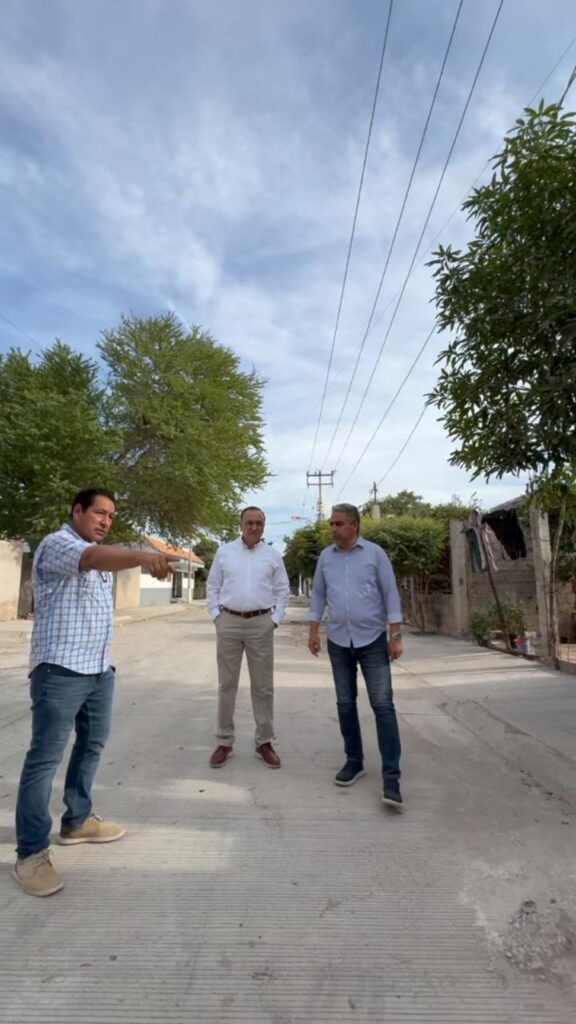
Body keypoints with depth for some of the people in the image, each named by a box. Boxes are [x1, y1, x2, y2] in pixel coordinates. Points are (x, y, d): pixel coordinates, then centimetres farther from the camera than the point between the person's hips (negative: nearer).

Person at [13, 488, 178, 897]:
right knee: (46, 757, -2)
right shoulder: (57, 544, -13)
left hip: (100, 668, 9)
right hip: (61, 670, -9)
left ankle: (78, 821, 32)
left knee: (92, 746, 17)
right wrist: (142, 555, -53)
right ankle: (32, 852, 8)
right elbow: (95, 558, -35)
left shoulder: (99, 555, 17)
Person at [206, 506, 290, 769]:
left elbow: (282, 590, 7)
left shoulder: (273, 555, 5)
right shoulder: (224, 552, 4)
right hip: (229, 622, 0)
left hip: (261, 624, 0)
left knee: (263, 685, 6)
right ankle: (224, 742, 20)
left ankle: (264, 743, 19)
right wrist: (216, 616, 0)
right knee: (227, 684, 8)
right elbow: (212, 587, 8)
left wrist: (274, 619, -1)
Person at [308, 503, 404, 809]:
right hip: (338, 641, 4)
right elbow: (318, 595, 9)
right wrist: (313, 631, 4)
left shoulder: (375, 553, -6)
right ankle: (354, 761, 26)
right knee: (345, 704, 10)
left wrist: (396, 636, -10)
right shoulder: (326, 556, 4)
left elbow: (390, 595, -5)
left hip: (373, 640, -3)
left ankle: (391, 779, -2)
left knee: (383, 706, -6)